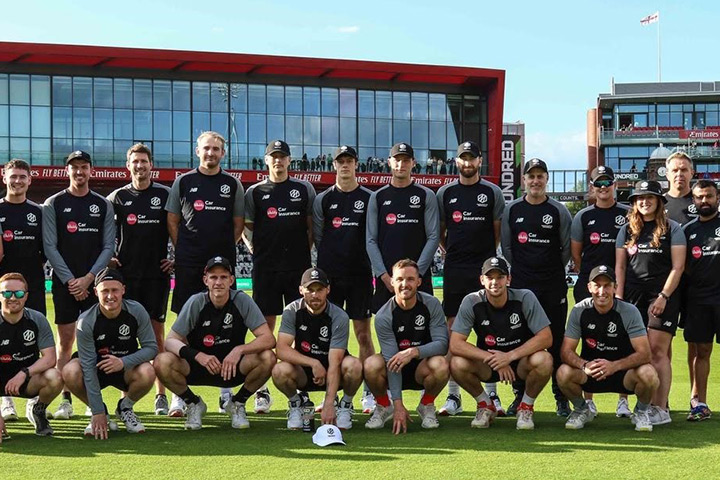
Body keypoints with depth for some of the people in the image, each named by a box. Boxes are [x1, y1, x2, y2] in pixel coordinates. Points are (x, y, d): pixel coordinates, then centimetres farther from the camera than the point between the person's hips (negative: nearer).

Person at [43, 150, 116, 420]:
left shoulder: (103, 205, 8)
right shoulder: (53, 204, 4)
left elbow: (108, 247, 4)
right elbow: (50, 247, -1)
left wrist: (88, 278, -8)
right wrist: (70, 280, -10)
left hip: (95, 282, 1)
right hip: (64, 282, -1)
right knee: (65, 340, -1)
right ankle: (65, 399, 3)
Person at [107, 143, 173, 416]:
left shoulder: (165, 195, 4)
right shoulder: (118, 197, 7)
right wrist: (108, 258, 4)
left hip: (157, 273, -1)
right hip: (126, 274, 1)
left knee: (157, 333, 1)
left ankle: (161, 395, 6)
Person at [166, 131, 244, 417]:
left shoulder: (233, 185, 10)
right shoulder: (183, 182, 8)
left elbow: (238, 223, 13)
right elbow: (172, 220, 11)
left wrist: (224, 250, 3)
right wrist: (183, 251, 2)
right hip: (189, 264, -1)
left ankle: (226, 388, 14)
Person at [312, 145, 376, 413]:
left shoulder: (368, 199, 6)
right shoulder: (323, 200, 8)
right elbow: (318, 239, 8)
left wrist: (374, 269, -1)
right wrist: (323, 273, 3)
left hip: (360, 275, -1)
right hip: (330, 276, 1)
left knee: (363, 333, 2)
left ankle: (369, 392, 6)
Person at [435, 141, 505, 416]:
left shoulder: (492, 192, 5)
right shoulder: (445, 193, 9)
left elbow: (499, 232, 8)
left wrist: (488, 257, 3)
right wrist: (451, 253, 7)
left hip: (485, 269, -1)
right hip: (454, 270, 2)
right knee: (453, 331, 2)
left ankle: (491, 394, 7)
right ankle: (453, 396, 8)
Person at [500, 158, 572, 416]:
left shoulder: (559, 211, 1)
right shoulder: (512, 209, 6)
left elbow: (567, 248, 7)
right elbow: (506, 247, 12)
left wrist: (553, 270, 7)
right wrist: (522, 269, 9)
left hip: (553, 287, -1)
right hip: (521, 286, 2)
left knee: (556, 341, 1)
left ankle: (561, 397, 10)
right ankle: (520, 395, 14)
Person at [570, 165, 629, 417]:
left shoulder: (628, 214, 6)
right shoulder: (584, 216, 8)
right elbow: (575, 253, 12)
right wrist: (588, 276, 8)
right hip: (589, 286, 1)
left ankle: (623, 400, 6)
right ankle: (588, 400, 9)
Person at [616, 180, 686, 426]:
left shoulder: (671, 228, 3)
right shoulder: (627, 230, 13)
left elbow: (677, 267, -2)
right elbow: (620, 266, 12)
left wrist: (663, 297, -10)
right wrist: (618, 296, 1)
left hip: (663, 295, -3)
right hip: (633, 296, 4)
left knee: (657, 350, -11)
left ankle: (661, 408, -9)